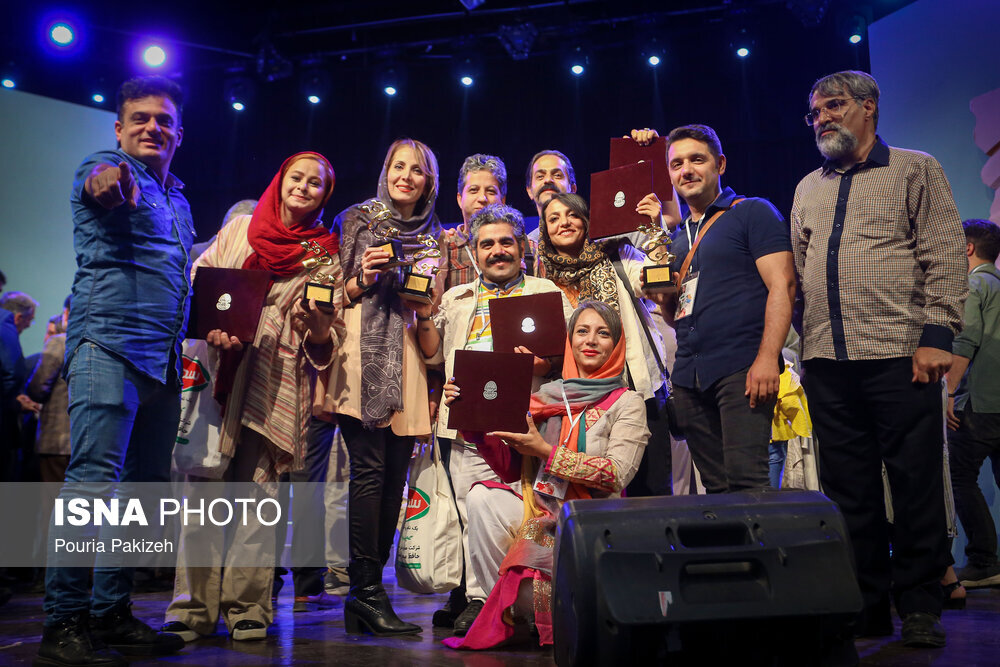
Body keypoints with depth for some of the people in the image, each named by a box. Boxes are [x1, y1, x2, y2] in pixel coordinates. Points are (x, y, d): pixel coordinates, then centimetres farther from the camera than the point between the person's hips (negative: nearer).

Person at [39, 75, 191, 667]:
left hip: (164, 362, 8)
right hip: (108, 347, -8)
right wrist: (108, 180, -47)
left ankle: (112, 613, 17)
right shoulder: (105, 170, 2)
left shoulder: (179, 202, 24)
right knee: (93, 482, -14)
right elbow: (99, 183, -25)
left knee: (147, 489, 8)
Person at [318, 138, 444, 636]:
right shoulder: (358, 219, 10)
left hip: (409, 360, 4)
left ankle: (366, 589, 7)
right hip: (363, 356, -3)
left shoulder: (435, 237, 19)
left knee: (395, 474, -1)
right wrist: (361, 281, -10)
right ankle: (368, 591, -8)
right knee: (370, 469, -13)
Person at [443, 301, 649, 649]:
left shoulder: (627, 403, 2)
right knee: (482, 497, -25)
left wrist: (545, 451, -17)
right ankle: (486, 603, -6)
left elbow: (617, 473, -13)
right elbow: (511, 469, 9)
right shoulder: (545, 397, 12)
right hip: (537, 515, 4)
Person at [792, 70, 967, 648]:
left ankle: (920, 606, 13)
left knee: (916, 480, -1)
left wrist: (937, 334, -12)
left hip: (900, 355, -4)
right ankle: (867, 605, 18)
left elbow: (947, 255, -2)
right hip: (827, 362, 4)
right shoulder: (808, 189, 20)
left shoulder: (915, 170, 7)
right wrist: (796, 346, 10)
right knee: (849, 488, 7)